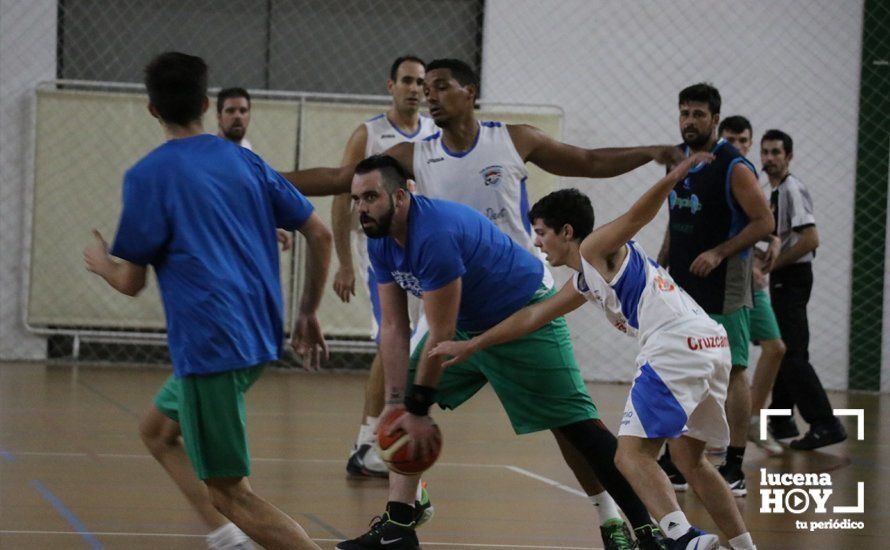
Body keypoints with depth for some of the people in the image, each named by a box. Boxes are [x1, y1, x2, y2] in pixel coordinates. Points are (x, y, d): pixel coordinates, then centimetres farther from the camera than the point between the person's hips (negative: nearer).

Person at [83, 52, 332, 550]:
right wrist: (309, 313, 19)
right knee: (157, 430, 25)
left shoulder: (149, 175, -6)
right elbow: (320, 234, 9)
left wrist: (102, 263, 19)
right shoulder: (246, 162, 10)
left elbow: (132, 282, -4)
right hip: (260, 336, 7)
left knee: (230, 491, -1)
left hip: (209, 344, -7)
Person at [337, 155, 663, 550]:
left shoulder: (434, 234, -34)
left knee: (576, 424, -9)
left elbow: (441, 334, -31)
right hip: (467, 322, 9)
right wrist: (395, 401, -9)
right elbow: (394, 328, -3)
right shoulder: (380, 242, -6)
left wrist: (417, 410, -25)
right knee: (399, 412, 0)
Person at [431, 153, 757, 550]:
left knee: (632, 454, -13)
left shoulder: (595, 249, 5)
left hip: (676, 346, -10)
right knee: (690, 460, 23)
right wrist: (470, 346, 42)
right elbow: (532, 316, 38)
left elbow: (637, 215, -12)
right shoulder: (586, 282, 30)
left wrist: (677, 173, -30)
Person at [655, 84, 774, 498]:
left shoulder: (735, 168, -13)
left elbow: (764, 223, -15)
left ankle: (734, 468, -1)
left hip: (723, 289, -7)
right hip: (682, 285, 8)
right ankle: (675, 461, 16)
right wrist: (661, 264, 15)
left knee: (731, 371, -4)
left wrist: (719, 253, -23)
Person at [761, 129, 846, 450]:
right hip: (782, 280, 10)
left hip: (791, 278, -10)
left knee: (792, 355, -13)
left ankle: (825, 424, -15)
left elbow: (810, 240, -23)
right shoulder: (775, 192, 14)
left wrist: (772, 264, -16)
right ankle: (781, 422, 21)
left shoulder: (792, 190, -15)